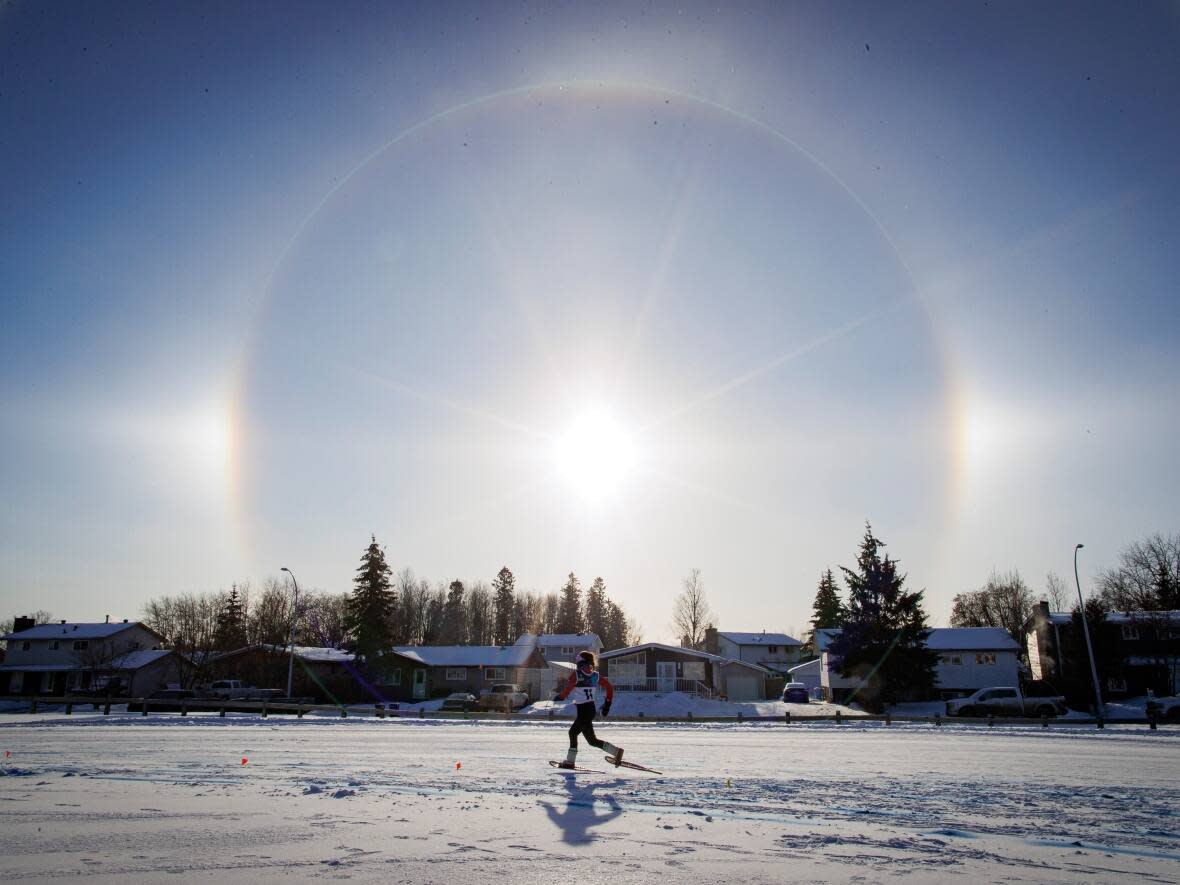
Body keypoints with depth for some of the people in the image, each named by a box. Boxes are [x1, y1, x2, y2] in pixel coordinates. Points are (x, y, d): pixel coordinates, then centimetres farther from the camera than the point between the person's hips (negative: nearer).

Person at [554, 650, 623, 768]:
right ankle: (570, 761, 24)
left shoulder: (576, 674, -11)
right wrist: (607, 703, 12)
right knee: (573, 732, 20)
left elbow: (567, 690, -13)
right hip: (591, 709, 8)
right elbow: (609, 687, 4)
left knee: (592, 740, 0)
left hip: (583, 710, -8)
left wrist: (560, 696, 7)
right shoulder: (595, 675, 5)